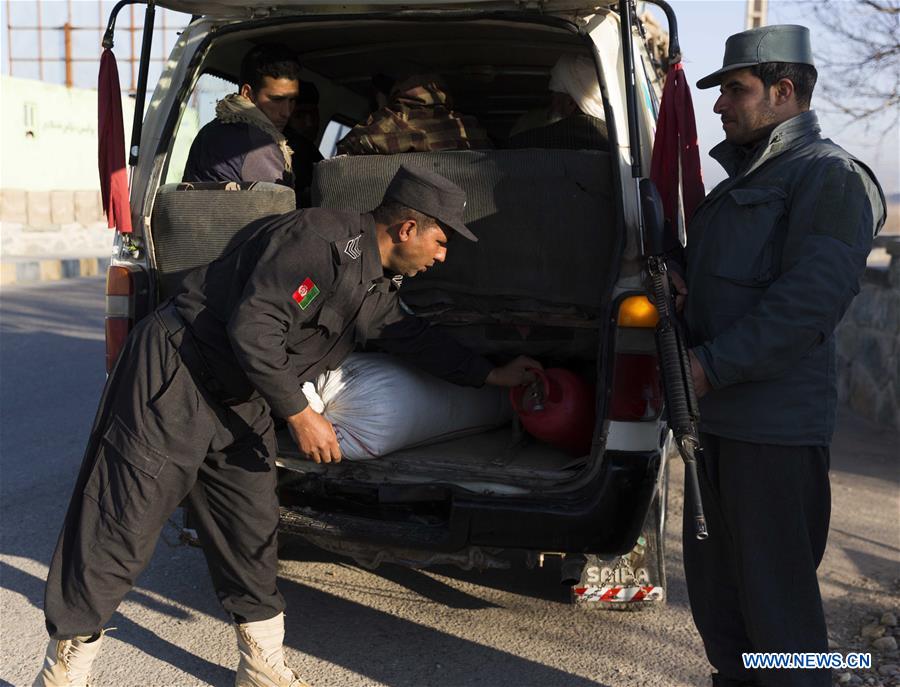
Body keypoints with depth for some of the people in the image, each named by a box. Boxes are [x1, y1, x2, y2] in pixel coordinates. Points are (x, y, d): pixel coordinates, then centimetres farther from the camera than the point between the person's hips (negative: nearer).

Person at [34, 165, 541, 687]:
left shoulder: (375, 288, 10)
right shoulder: (324, 239, -22)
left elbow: (415, 337, 25)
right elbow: (253, 329, -27)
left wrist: (492, 375, 27)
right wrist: (299, 414, -21)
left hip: (240, 403, 9)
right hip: (175, 374, -9)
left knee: (252, 535, 10)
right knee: (120, 528, -3)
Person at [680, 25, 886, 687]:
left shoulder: (832, 177, -9)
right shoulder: (740, 181, 20)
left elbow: (806, 303, -20)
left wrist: (712, 366, -20)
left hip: (776, 429, -9)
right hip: (715, 416, 10)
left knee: (775, 592, -2)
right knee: (714, 581, 18)